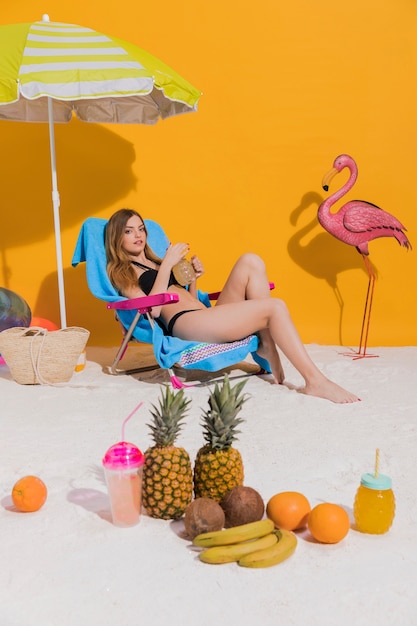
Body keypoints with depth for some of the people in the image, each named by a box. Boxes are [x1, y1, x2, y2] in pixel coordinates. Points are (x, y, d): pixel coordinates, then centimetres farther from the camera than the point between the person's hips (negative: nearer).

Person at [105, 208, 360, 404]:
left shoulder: (156, 263, 30)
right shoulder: (121, 271, 8)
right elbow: (152, 308, -9)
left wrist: (193, 277, 9)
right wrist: (167, 265, -11)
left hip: (207, 316, 8)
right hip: (184, 325, -8)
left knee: (251, 261, -10)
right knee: (275, 307, -20)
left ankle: (267, 345, -14)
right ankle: (315, 380, -18)